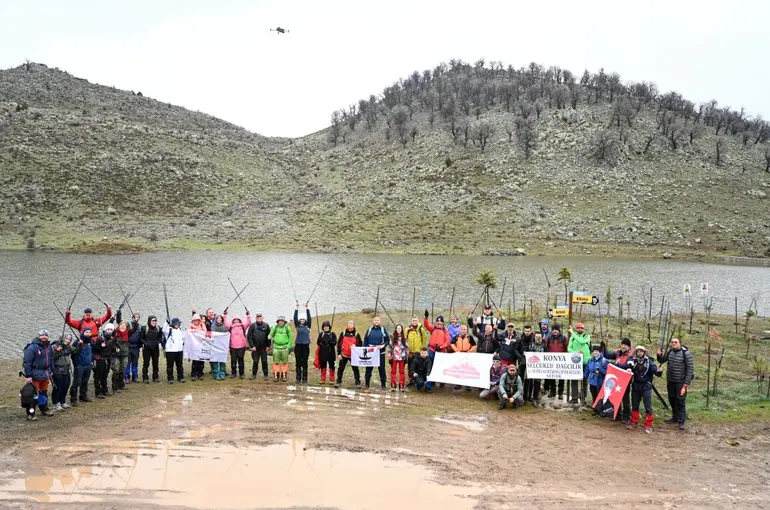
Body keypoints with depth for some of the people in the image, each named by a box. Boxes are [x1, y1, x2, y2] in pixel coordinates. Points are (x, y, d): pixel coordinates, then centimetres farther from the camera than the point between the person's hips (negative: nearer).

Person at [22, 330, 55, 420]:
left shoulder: (48, 346, 9)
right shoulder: (32, 347, -17)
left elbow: (51, 359, 20)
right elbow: (27, 362, -18)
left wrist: (51, 371, 19)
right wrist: (27, 375, -20)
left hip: (45, 374, 8)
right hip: (35, 375, -8)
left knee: (44, 392, 21)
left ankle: (44, 409, 35)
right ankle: (30, 413, 2)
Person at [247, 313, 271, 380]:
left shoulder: (266, 325, 0)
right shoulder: (253, 325, -4)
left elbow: (269, 336, 5)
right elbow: (249, 336, -3)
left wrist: (268, 346, 0)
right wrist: (252, 346, -9)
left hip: (264, 348, 1)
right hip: (255, 347, -1)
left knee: (264, 361, 4)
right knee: (255, 362, 5)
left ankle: (265, 375, 12)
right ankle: (254, 374, 16)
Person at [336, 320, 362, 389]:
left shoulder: (356, 334, 2)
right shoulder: (343, 334, 3)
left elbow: (360, 344, 4)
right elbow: (339, 344, 3)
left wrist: (355, 346, -17)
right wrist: (338, 354, -2)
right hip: (344, 355, 1)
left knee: (355, 369, 3)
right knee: (341, 369, 4)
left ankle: (358, 383, 11)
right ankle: (338, 382, 13)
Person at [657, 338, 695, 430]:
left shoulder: (686, 353, -14)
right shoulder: (669, 351, 2)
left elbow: (690, 369, -13)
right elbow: (662, 361, 17)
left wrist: (686, 384, -17)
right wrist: (659, 355, -7)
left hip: (680, 382, -6)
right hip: (670, 381, 6)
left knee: (680, 401, -3)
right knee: (672, 400, 16)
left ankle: (681, 421, 6)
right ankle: (675, 417, 32)